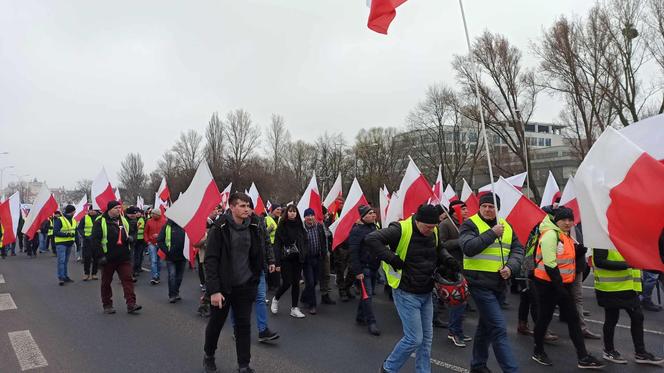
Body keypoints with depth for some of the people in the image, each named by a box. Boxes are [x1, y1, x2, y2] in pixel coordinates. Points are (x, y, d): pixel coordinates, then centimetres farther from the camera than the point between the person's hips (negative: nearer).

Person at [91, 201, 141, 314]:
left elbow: (130, 234, 24)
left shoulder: (123, 220, 12)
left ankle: (131, 304, -5)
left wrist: (130, 238, -1)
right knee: (106, 282, 9)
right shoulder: (100, 222, -5)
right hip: (107, 258, -3)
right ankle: (107, 305, 22)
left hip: (124, 258, 4)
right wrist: (100, 256, -15)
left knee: (127, 279, -4)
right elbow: (95, 240, -9)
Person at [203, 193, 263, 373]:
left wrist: (255, 282, 8)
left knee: (244, 325, 6)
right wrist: (214, 290, -19)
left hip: (245, 287, 3)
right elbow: (211, 260, -15)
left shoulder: (252, 229, 2)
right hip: (223, 287, -3)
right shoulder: (219, 228, -13)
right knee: (216, 323, 14)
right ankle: (208, 356, 39)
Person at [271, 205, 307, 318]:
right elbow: (277, 245, -8)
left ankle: (294, 308, 14)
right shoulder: (282, 226, -5)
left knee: (296, 283, 5)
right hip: (285, 259, -4)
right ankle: (275, 299, 23)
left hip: (297, 259, 4)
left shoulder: (299, 226, 8)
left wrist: (303, 255, 1)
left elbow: (304, 242, 13)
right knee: (287, 283, -5)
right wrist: (277, 262, -14)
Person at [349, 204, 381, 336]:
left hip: (374, 267, 8)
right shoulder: (357, 230, -14)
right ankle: (371, 322, 1)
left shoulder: (375, 227, 11)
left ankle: (360, 317, 29)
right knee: (367, 295, -6)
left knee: (368, 294, 15)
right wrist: (357, 271, -21)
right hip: (364, 268, -8)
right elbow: (353, 252, -18)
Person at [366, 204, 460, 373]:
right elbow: (371, 239, -26)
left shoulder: (433, 232, 2)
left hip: (426, 294, 7)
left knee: (426, 337, 13)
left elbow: (439, 249, 22)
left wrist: (448, 260, 1)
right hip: (407, 294, -7)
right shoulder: (401, 230, -20)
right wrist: (392, 259, -26)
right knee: (414, 339, -2)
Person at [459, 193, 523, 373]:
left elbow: (518, 250, 10)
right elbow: (469, 248, -21)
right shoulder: (470, 224, -6)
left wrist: (510, 267, -8)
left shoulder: (506, 226, 12)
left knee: (486, 325, 19)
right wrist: (493, 233, -20)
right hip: (480, 283, -7)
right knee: (499, 328, -11)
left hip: (499, 284, 7)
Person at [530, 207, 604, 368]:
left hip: (563, 284, 9)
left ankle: (583, 357, 12)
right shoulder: (551, 234, -17)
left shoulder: (566, 236, 13)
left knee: (573, 319, 7)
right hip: (548, 284, -9)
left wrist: (565, 285, 17)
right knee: (544, 318, 4)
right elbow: (549, 264, -23)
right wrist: (559, 285, -22)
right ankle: (538, 352, 20)